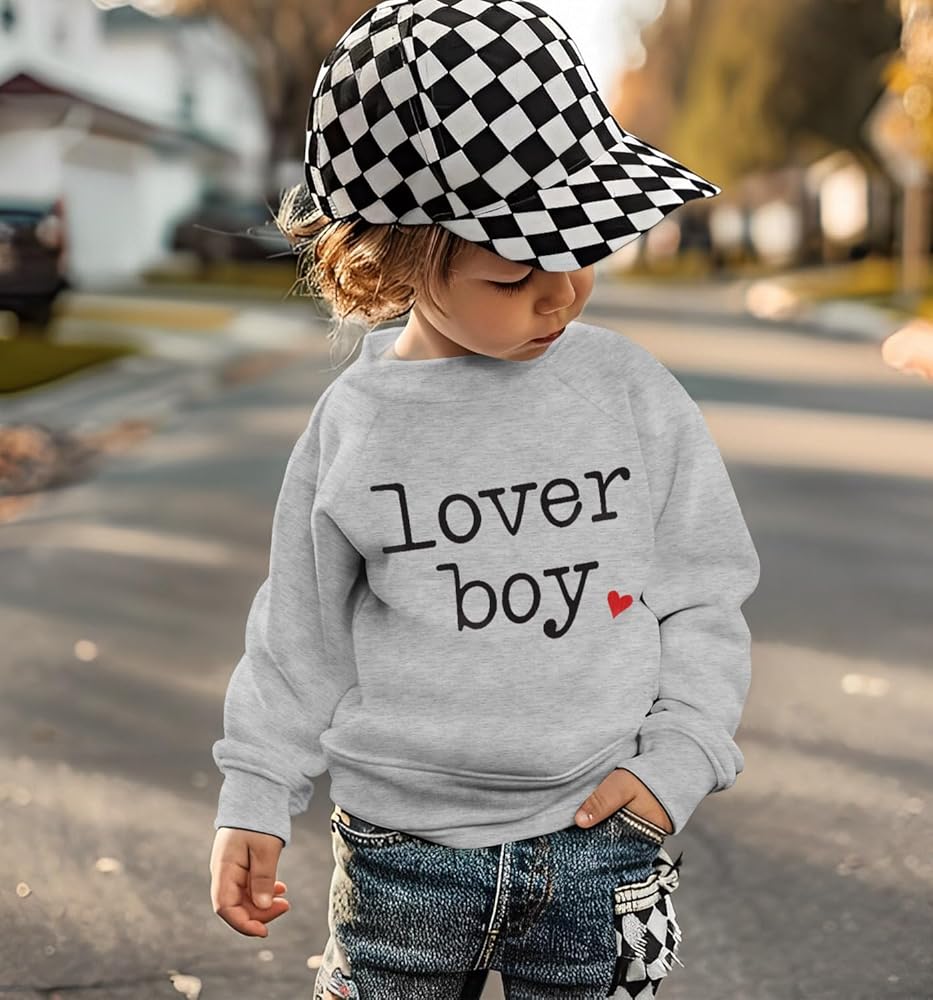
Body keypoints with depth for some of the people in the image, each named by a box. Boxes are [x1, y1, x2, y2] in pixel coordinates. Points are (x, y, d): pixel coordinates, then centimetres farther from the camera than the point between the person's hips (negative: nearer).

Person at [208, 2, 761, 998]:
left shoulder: (633, 393, -4)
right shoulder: (352, 427, -6)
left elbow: (703, 593, 3)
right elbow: (300, 634, 5)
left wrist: (677, 760, -5)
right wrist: (252, 802, 6)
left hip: (600, 845, 1)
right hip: (403, 854, 0)